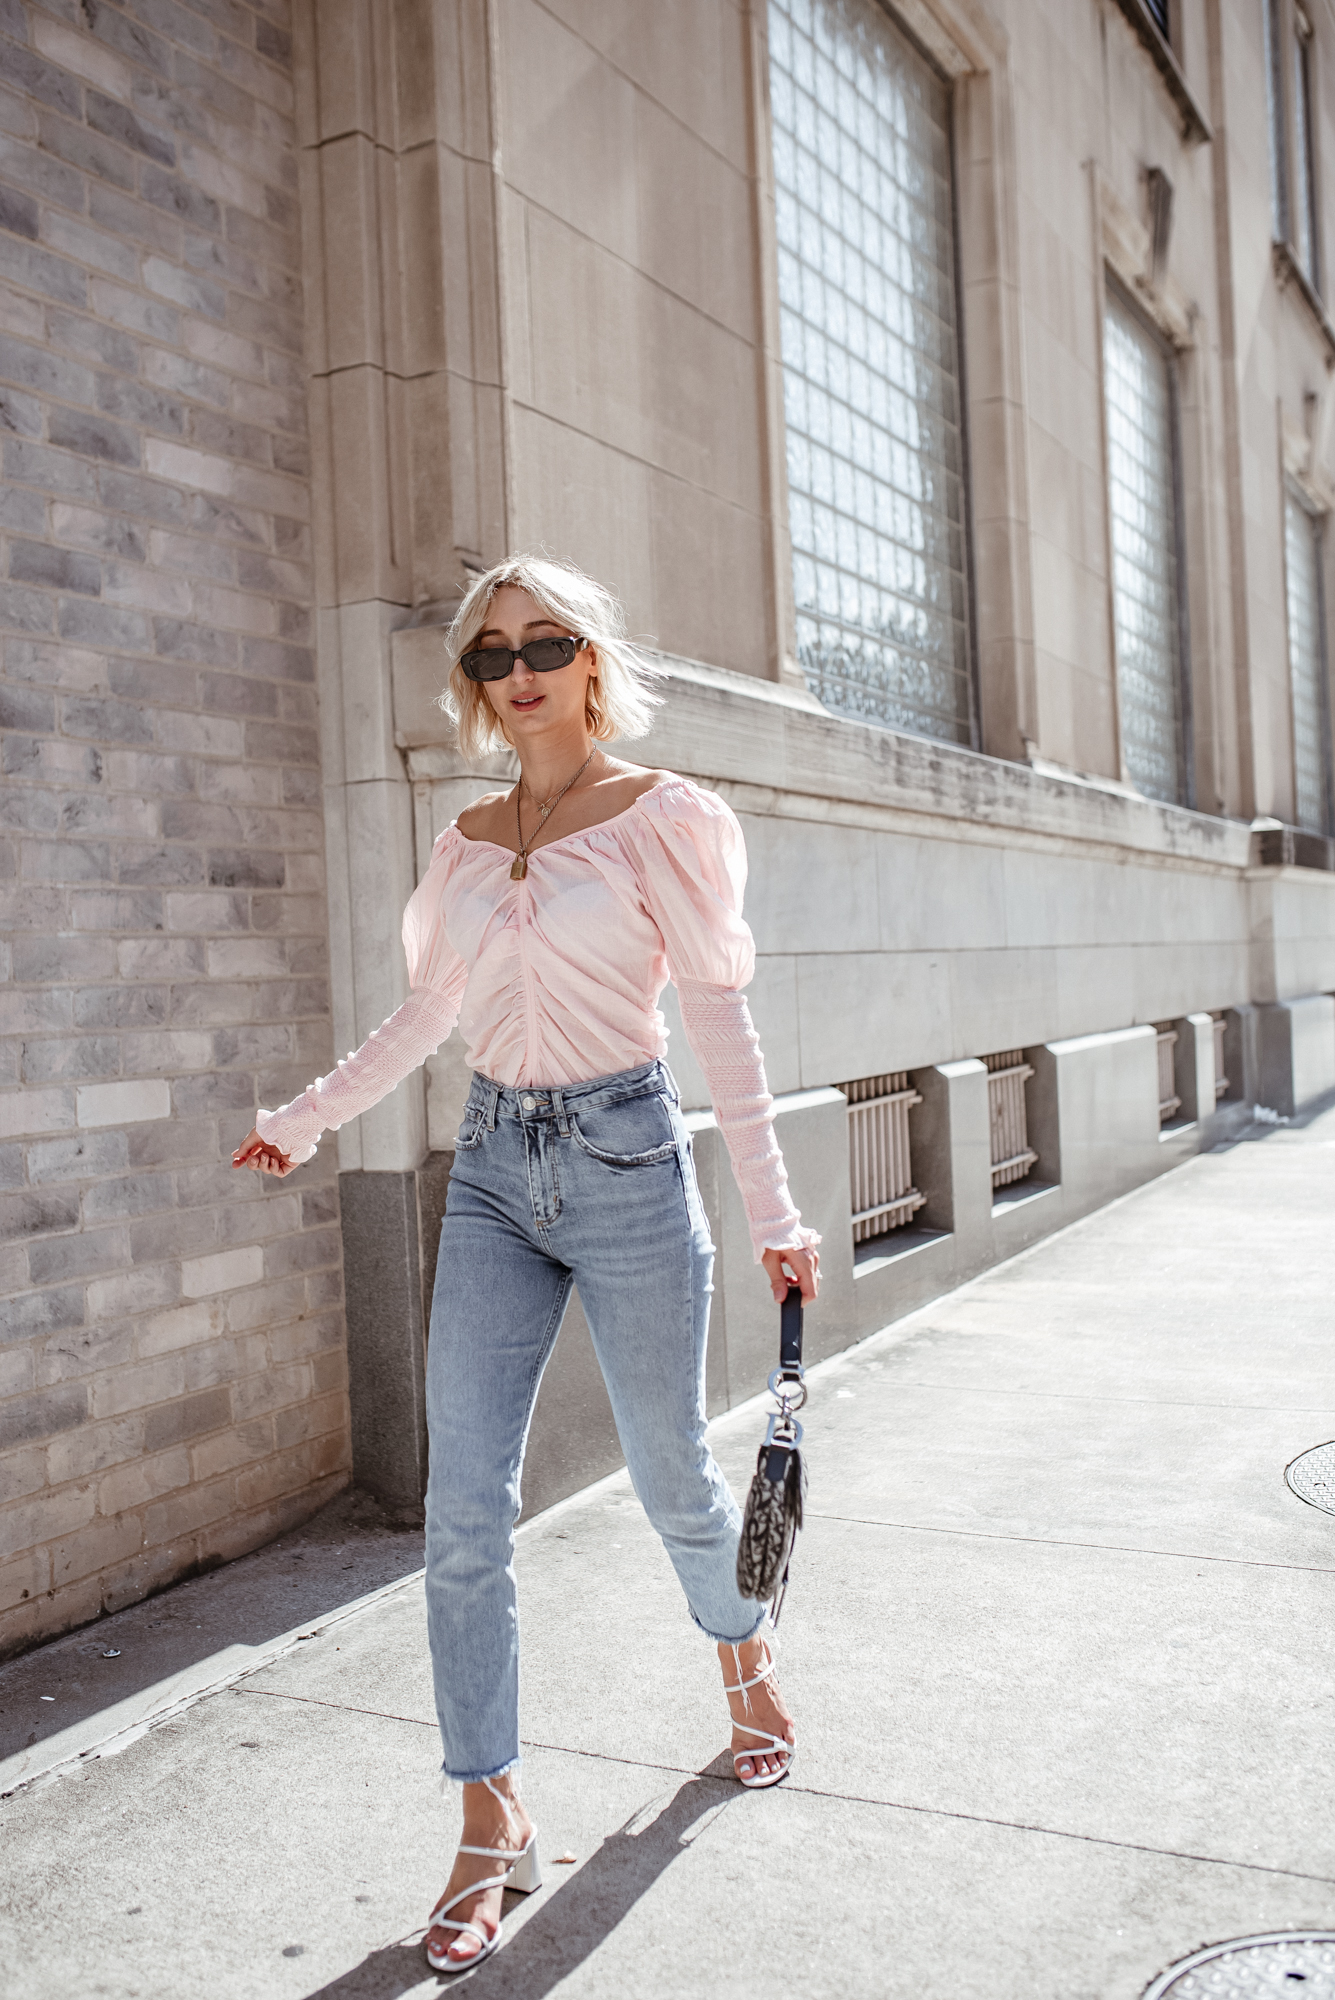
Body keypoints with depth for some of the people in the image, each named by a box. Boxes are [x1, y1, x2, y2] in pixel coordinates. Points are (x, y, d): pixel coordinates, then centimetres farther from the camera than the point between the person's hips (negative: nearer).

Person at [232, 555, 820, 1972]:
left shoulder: (658, 816, -4)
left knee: (670, 1474, 12)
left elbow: (718, 1017, -7)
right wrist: (301, 1120, 21)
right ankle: (492, 1823, 14)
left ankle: (744, 1661, 44)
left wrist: (772, 1211, -9)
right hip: (493, 1170, 4)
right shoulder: (470, 836, 10)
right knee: (464, 1512, -1)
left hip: (625, 1160, -4)